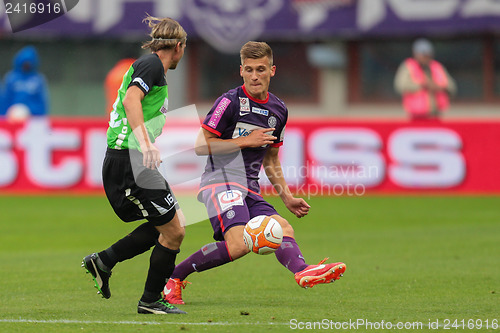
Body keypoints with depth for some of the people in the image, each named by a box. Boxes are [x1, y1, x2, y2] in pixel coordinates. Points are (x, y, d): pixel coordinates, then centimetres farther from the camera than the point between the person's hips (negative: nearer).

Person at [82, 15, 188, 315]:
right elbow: (131, 100, -23)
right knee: (173, 231, -4)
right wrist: (145, 142, -33)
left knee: (174, 222, 14)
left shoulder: (152, 67, 22)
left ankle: (103, 261, 14)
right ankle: (151, 301, 8)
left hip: (132, 162, 10)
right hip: (128, 161, -10)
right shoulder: (152, 65, -8)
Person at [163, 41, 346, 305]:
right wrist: (246, 141, -11)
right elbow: (201, 145, -9)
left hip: (249, 190, 8)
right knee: (238, 244, -26)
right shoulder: (230, 102, -7)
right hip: (221, 182, -8)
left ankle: (301, 271, -39)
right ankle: (174, 276, -15)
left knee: (283, 228, -13)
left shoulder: (278, 110, 16)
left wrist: (286, 197, 23)